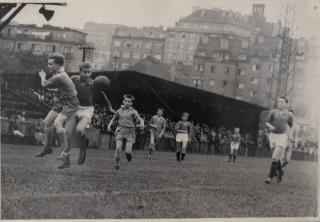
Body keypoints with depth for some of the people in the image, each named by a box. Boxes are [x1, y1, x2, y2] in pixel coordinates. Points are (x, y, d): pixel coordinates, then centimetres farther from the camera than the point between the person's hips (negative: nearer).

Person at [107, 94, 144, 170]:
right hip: (120, 131, 2)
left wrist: (142, 124, -34)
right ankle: (116, 165, -1)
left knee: (128, 151, -10)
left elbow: (140, 119, -12)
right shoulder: (119, 111, 8)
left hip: (129, 133, -2)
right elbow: (113, 119, 22)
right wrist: (109, 125, 4)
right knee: (118, 149, -15)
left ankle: (129, 155, 27)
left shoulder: (133, 112, -2)